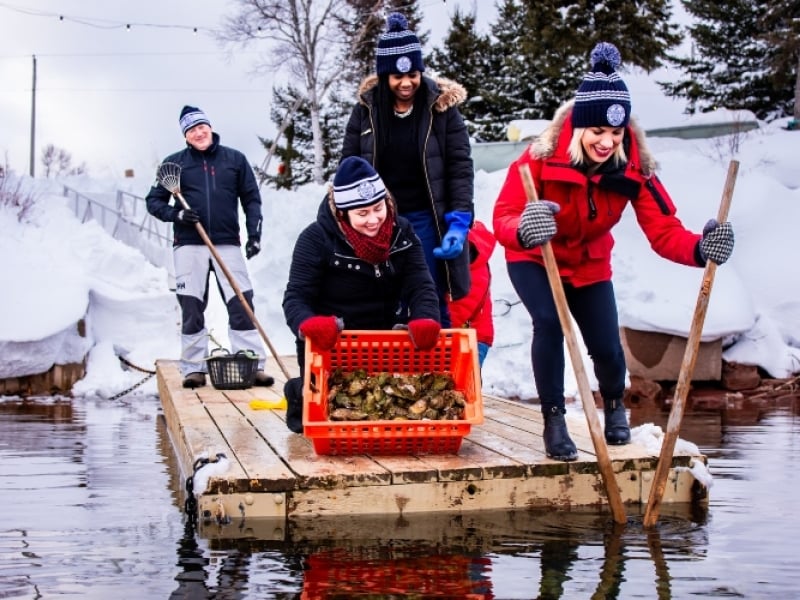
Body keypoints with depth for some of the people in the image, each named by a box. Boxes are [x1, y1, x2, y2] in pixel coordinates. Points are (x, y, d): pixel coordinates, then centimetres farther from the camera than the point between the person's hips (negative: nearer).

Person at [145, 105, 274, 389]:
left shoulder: (235, 160, 8)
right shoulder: (174, 163, 6)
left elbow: (251, 198, 11)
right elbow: (153, 201, 10)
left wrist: (254, 233, -1)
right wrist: (177, 214, -9)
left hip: (228, 243, 0)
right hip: (189, 245, 0)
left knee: (242, 304, -6)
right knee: (191, 309, 1)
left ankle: (253, 366, -3)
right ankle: (194, 368, 8)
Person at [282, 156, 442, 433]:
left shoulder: (402, 233, -4)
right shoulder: (316, 239, -17)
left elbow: (420, 286, -13)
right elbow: (296, 297, -20)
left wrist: (425, 320, -35)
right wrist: (309, 325, -43)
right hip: (330, 344, -4)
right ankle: (302, 395, 22)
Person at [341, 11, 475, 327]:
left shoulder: (442, 107, -4)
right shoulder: (366, 109, 1)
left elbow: (460, 166, -7)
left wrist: (459, 222, -18)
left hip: (426, 218, -2)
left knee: (432, 307, 4)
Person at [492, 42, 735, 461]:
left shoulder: (634, 167, -22)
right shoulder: (542, 158, -31)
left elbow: (663, 230, -26)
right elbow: (503, 217, -37)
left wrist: (699, 249, -48)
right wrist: (522, 229, -61)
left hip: (589, 264, 3)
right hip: (534, 260, -3)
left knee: (607, 347, -4)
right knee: (549, 322, -28)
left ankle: (614, 406, 33)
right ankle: (554, 421, -10)